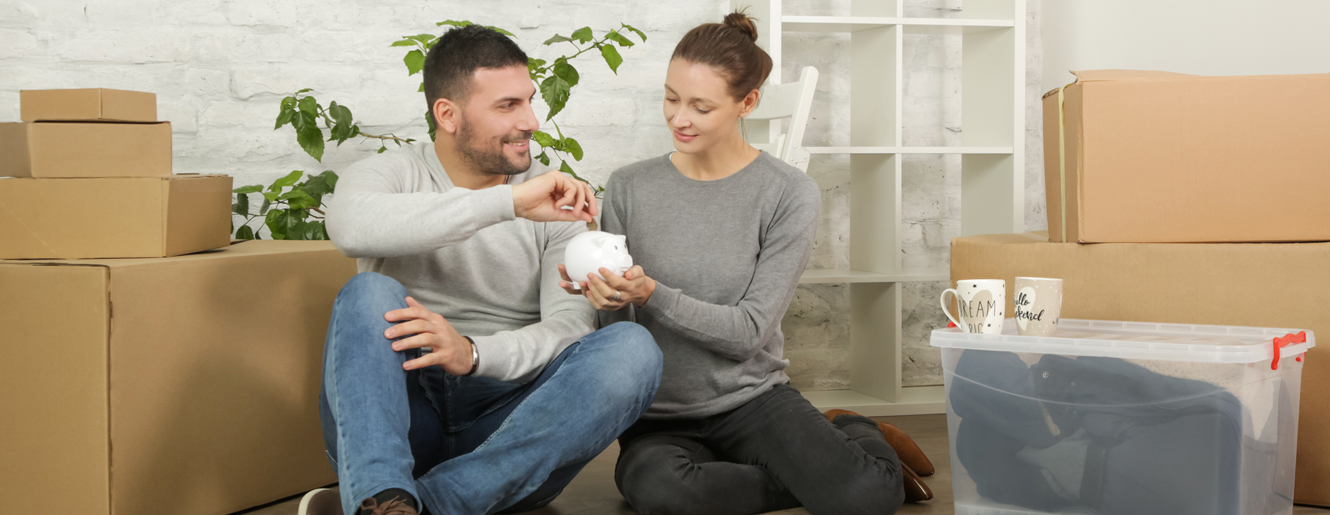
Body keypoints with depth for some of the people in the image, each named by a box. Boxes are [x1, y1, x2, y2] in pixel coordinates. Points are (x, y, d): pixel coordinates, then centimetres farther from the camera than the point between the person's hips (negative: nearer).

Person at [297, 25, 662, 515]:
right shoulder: (389, 174, 4)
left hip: (507, 432, 1)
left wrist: (472, 353, -28)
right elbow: (350, 226, -22)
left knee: (632, 349, -24)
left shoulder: (556, 203, 7)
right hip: (398, 421, -1)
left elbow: (570, 328, -8)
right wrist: (506, 203, -28)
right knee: (370, 292, -26)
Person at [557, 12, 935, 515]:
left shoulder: (790, 194, -5)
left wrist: (651, 294, -23)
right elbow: (616, 339, 3)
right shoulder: (629, 188, 1)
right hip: (658, 416, 1)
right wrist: (608, 300, -20)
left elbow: (749, 331, -10)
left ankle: (854, 436, 10)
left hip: (753, 397, -1)